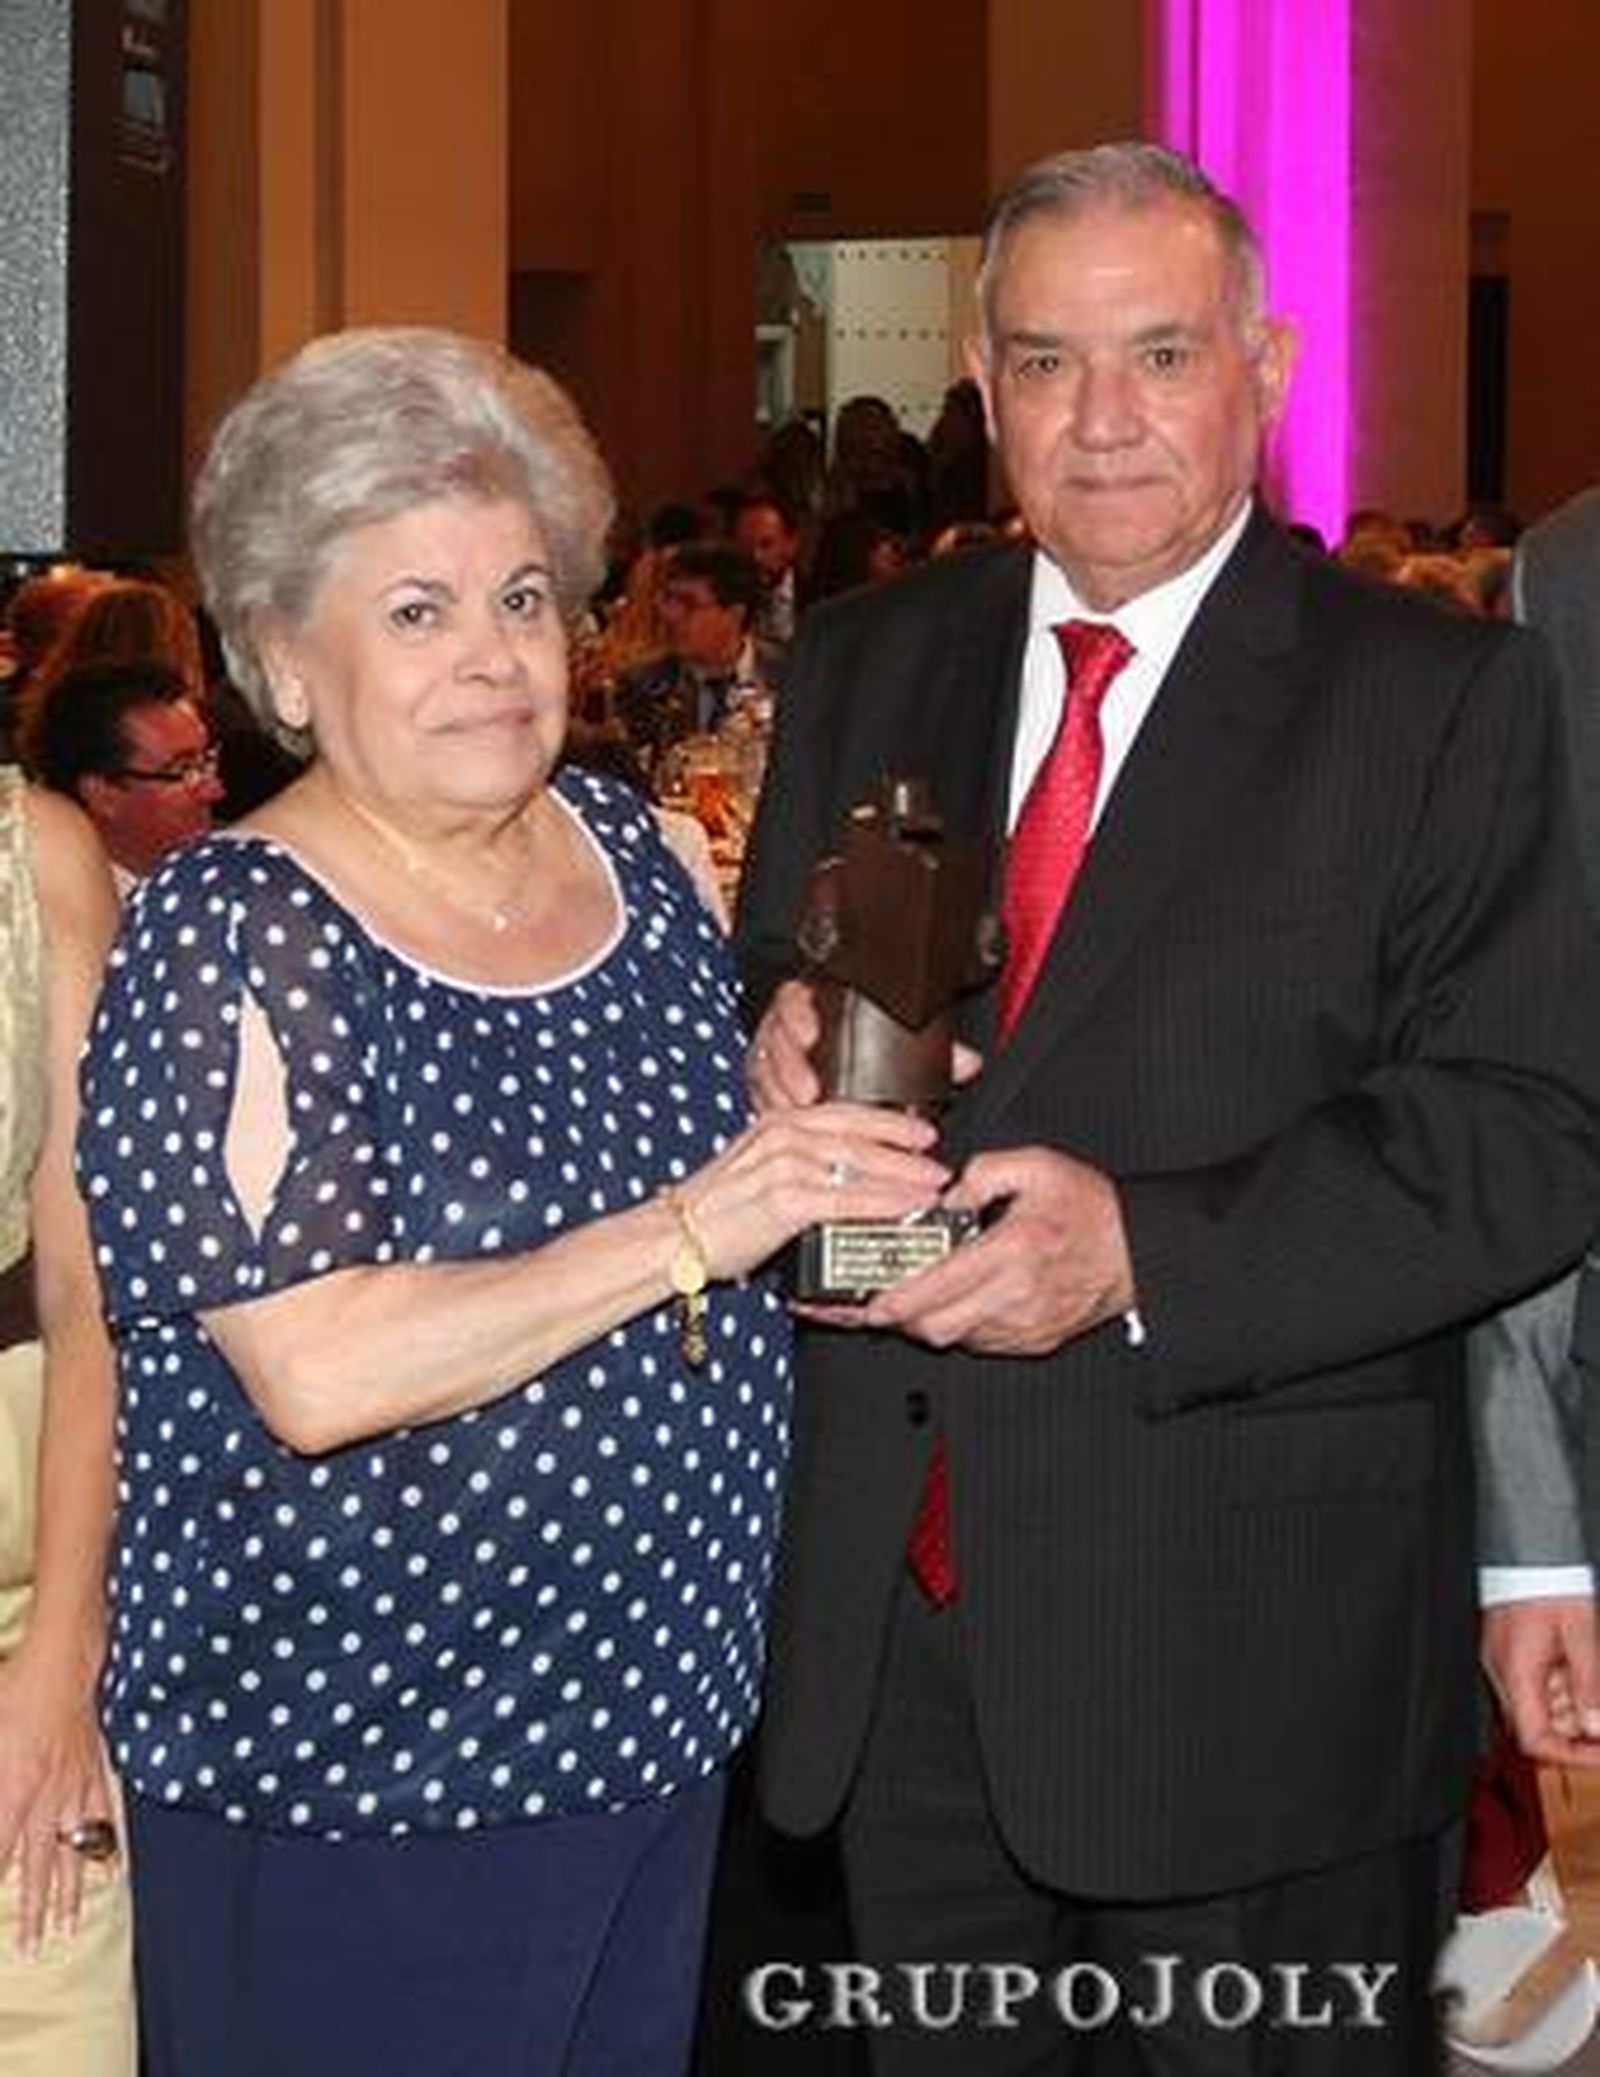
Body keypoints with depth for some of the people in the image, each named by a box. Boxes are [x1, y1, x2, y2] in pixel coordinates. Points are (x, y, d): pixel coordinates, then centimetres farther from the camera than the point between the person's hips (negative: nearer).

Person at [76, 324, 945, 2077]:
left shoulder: (618, 844, 3)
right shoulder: (228, 941, -17)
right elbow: (315, 1374, -26)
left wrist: (818, 1135, -4)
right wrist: (686, 1228, -26)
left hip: (655, 1712, 7)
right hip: (350, 1777, -6)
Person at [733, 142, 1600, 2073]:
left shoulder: (1443, 696, -7)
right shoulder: (866, 668, 9)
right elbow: (771, 982, 15)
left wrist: (1146, 1252, -24)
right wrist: (777, 1036, -10)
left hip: (1249, 1643, -4)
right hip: (892, 1607, 5)